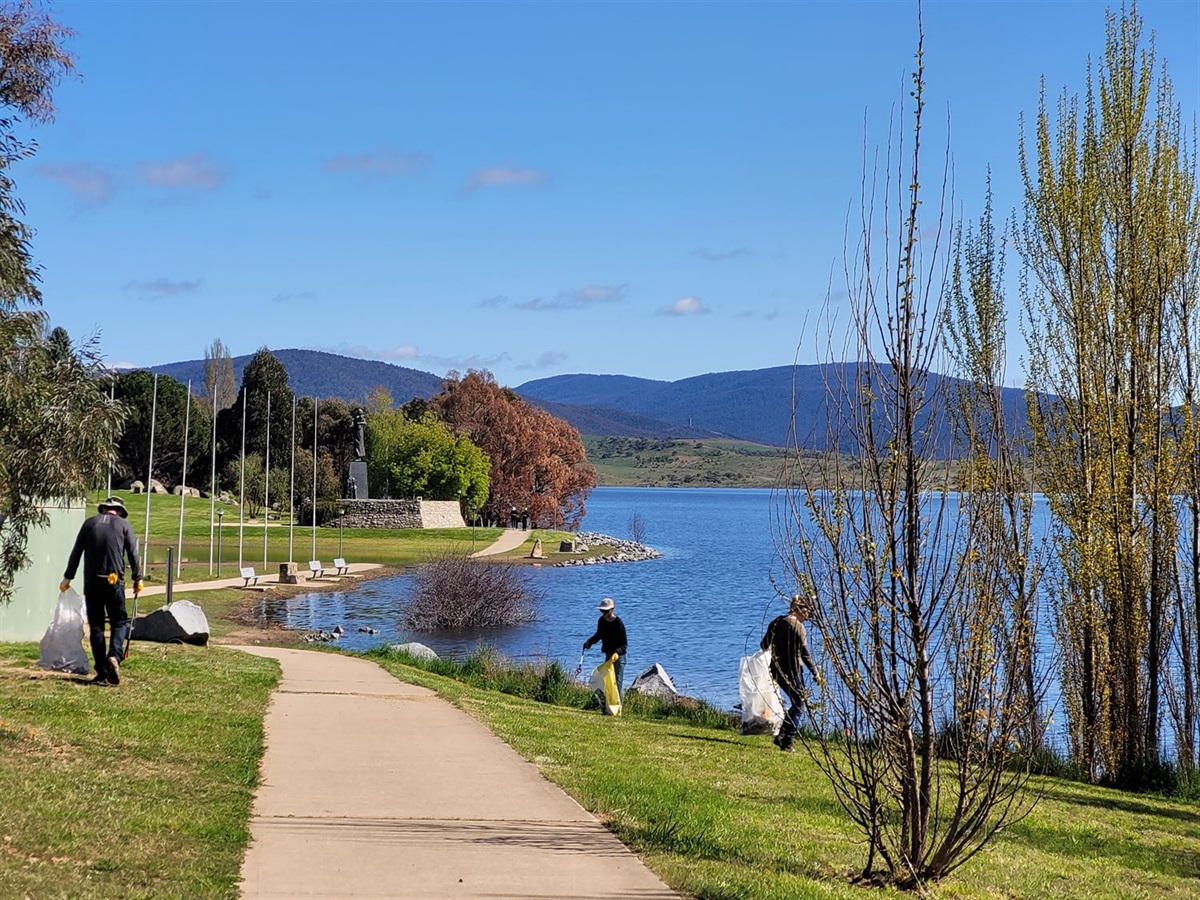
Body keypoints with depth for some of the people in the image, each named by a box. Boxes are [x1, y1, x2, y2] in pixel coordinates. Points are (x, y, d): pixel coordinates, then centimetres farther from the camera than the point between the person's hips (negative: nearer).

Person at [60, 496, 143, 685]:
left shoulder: (89, 523, 10)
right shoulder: (123, 525, 5)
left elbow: (76, 552, 11)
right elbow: (133, 554, 3)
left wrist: (68, 578, 17)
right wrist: (138, 579, 12)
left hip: (91, 582, 2)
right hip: (114, 581, -2)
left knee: (96, 625, 7)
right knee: (119, 621, 4)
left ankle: (102, 671, 5)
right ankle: (114, 655, -22)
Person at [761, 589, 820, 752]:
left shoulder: (776, 622, 7)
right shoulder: (797, 626, -15)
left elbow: (764, 644, 15)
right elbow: (805, 653, -15)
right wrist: (815, 673, -8)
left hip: (777, 670, 8)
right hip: (792, 672, -8)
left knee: (796, 703, 21)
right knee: (798, 705, 5)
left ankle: (781, 736, 20)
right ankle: (787, 743, 4)